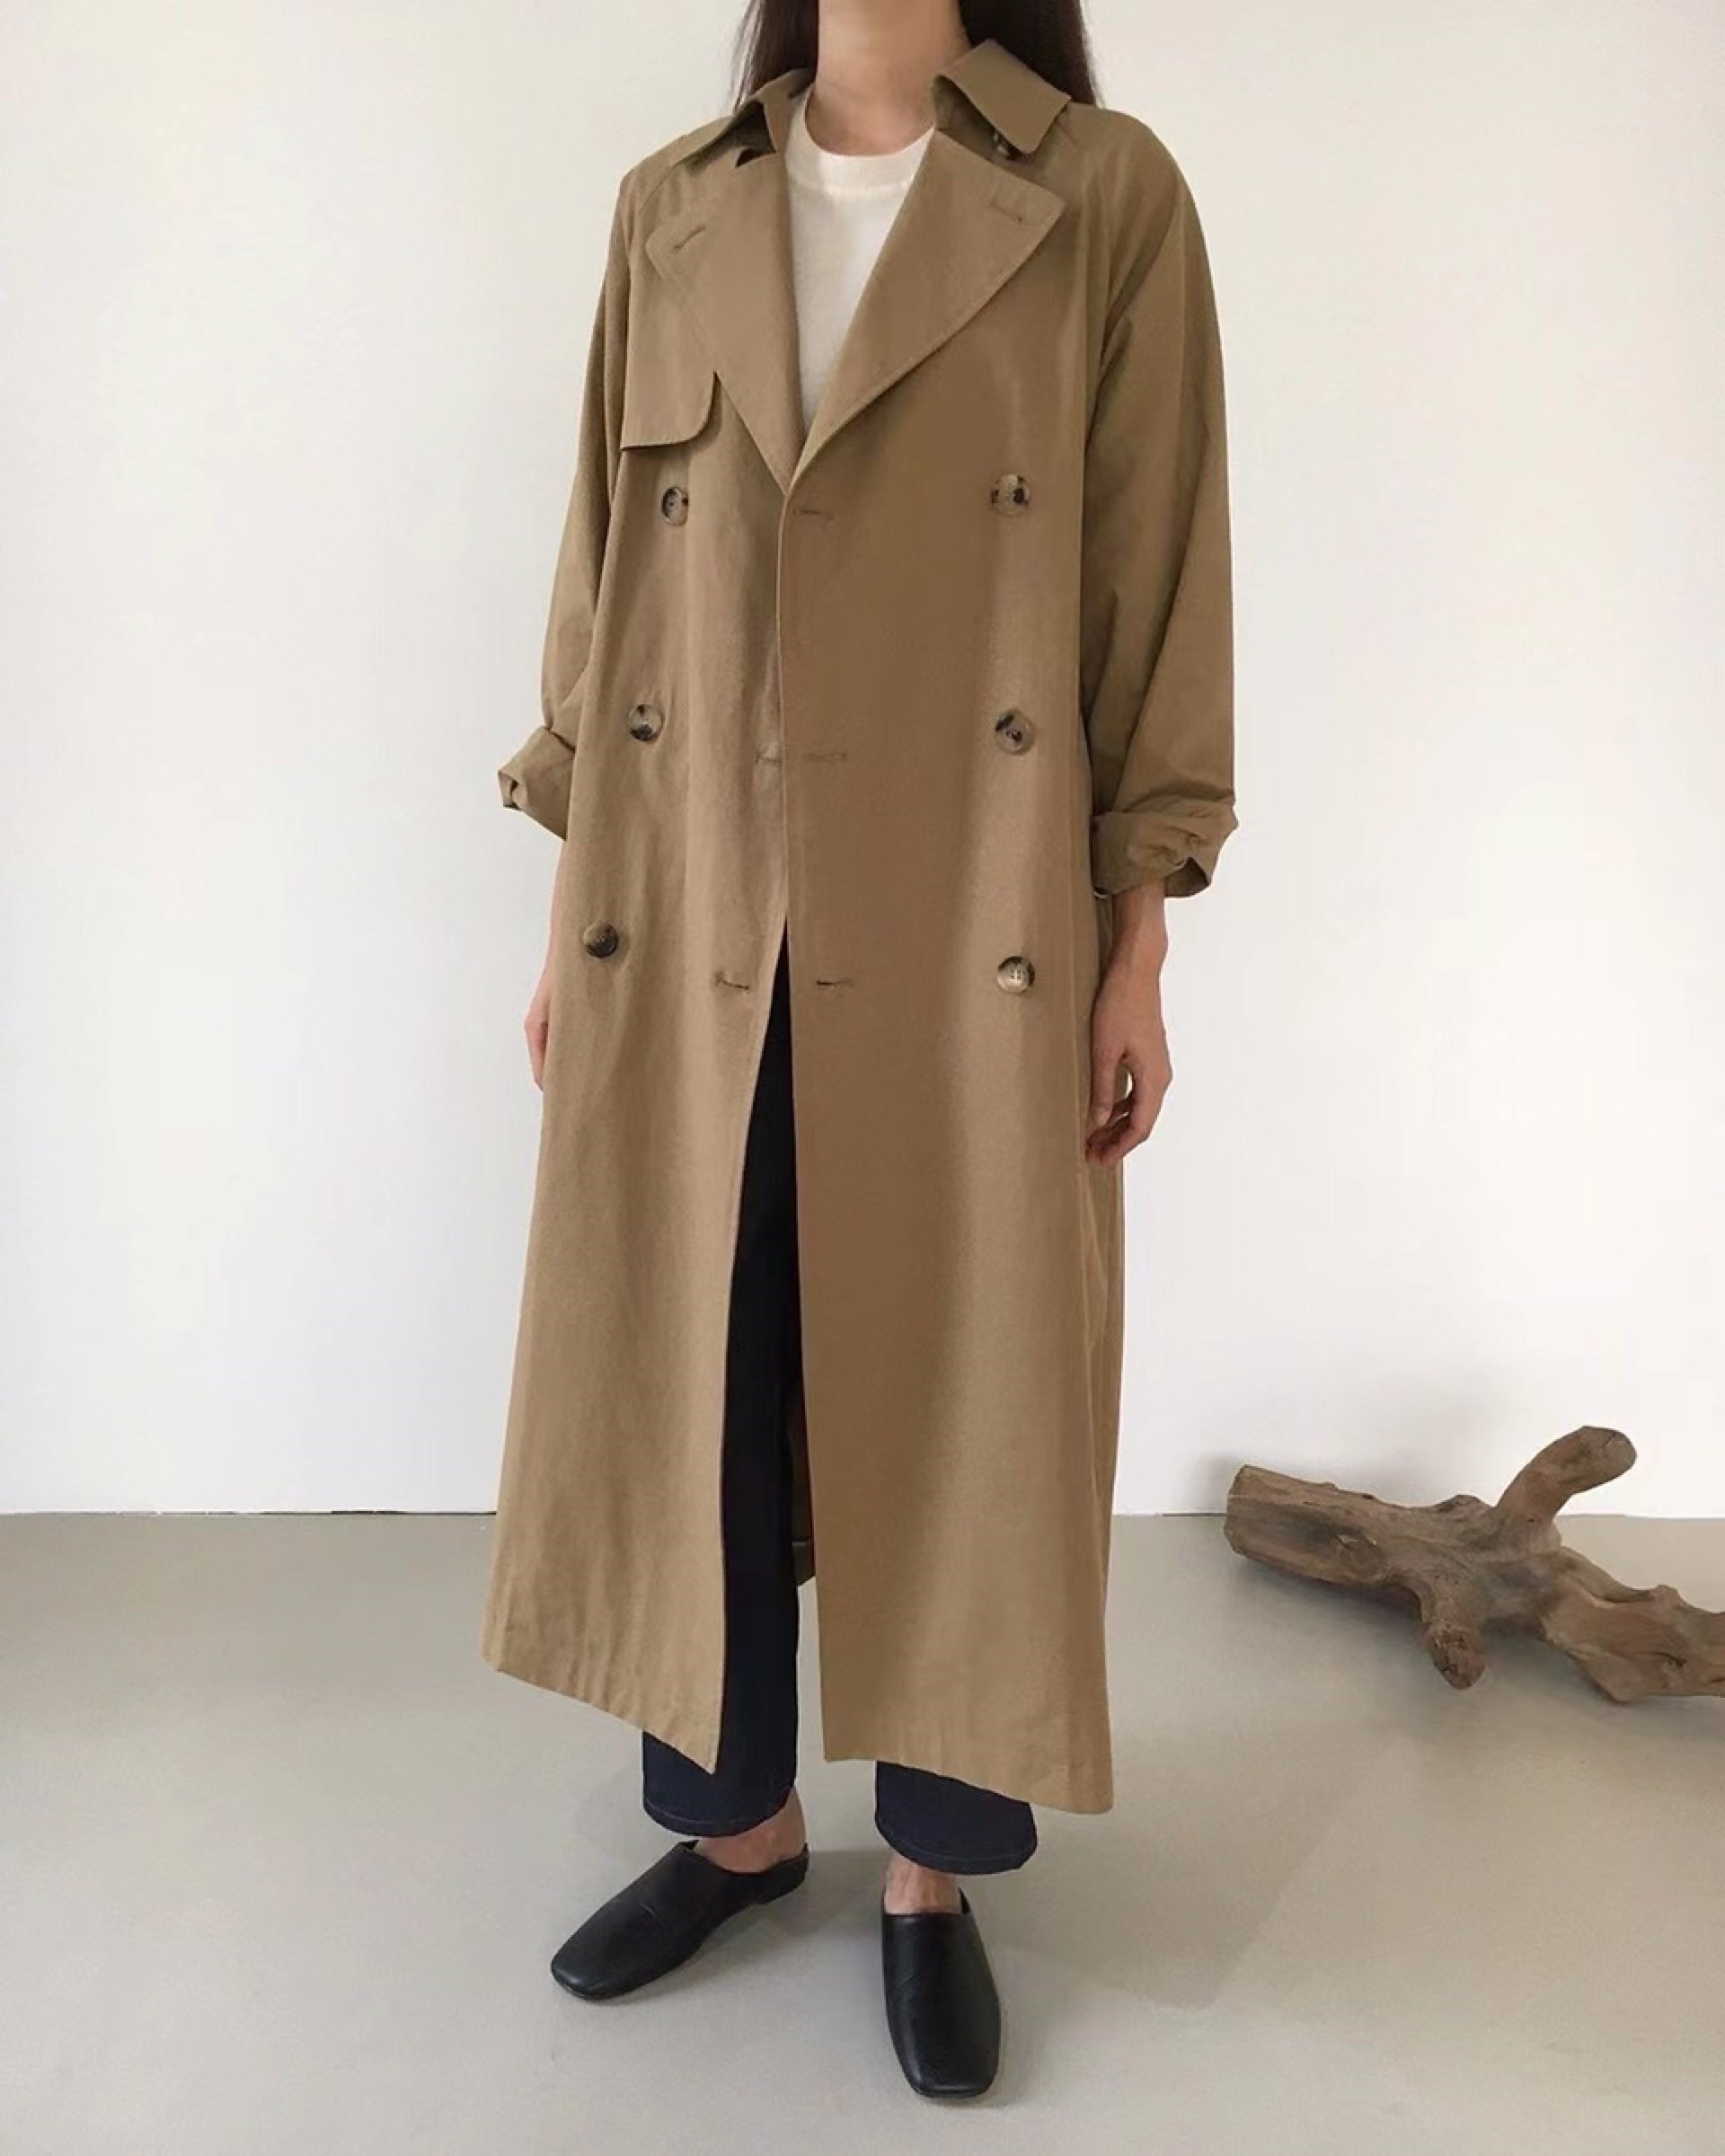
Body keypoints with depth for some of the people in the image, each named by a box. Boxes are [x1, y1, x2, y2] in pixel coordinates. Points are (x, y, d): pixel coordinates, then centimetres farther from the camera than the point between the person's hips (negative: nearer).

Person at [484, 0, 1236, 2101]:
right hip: (683, 933, 3)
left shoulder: (1108, 198, 2)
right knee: (690, 1386, 11)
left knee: (961, 1405, 7)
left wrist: (1135, 951, -4)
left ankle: (933, 1871, 30)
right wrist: (569, 914, 8)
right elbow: (605, 580, 10)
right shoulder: (669, 211, 11)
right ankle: (735, 1817, 35)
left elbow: (1156, 594, 0)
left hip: (972, 948, -2)